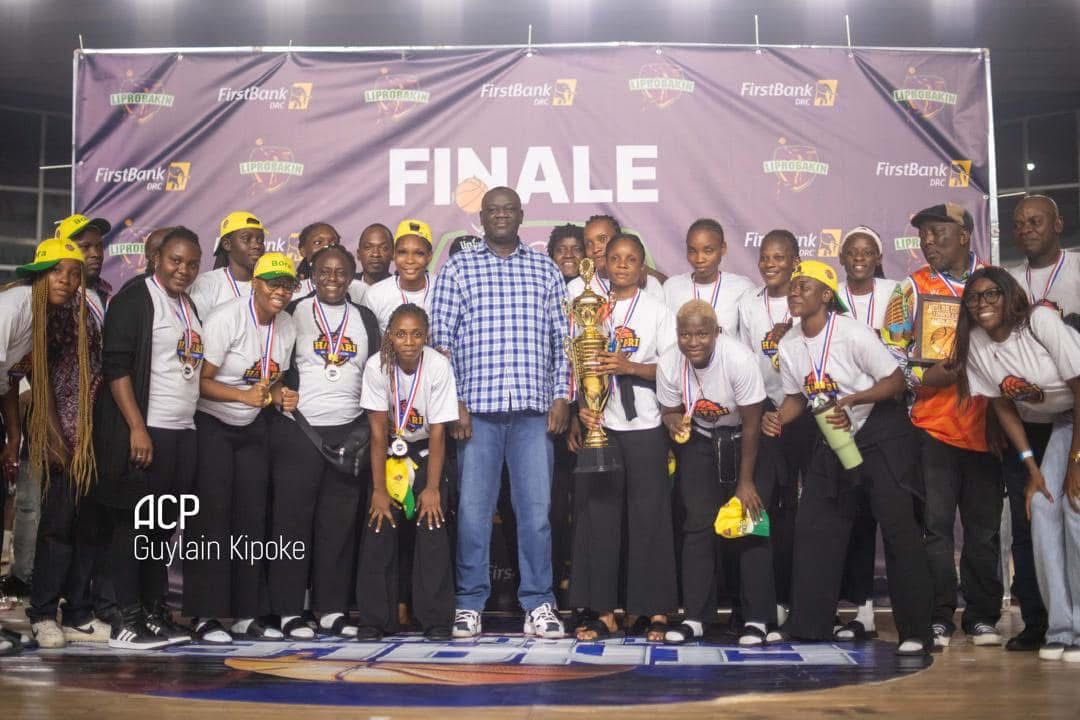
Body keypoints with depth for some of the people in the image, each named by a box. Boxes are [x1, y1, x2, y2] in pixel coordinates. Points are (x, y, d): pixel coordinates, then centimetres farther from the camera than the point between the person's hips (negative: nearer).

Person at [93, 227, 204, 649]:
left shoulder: (190, 307, 17)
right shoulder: (134, 299, -5)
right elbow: (116, 366, -13)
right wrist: (137, 428, -19)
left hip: (183, 432, 7)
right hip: (145, 432, -7)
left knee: (162, 527, 10)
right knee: (132, 526, -2)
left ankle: (155, 613, 17)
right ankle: (127, 622, 3)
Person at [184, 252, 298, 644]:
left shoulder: (287, 326, 3)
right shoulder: (226, 318, -17)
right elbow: (201, 380, -19)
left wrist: (280, 396, -8)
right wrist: (245, 396, -33)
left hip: (253, 428, 7)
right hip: (211, 425, -6)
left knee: (251, 518, 6)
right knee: (212, 517, -6)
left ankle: (246, 614, 14)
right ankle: (205, 615, 1)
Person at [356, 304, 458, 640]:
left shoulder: (438, 366, -22)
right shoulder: (377, 366, -19)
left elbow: (438, 432, -17)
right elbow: (378, 431, -15)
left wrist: (432, 488, -17)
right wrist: (379, 489, -15)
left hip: (426, 451, -1)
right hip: (389, 451, 1)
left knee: (432, 529, -12)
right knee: (379, 529, -6)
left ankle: (436, 620, -2)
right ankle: (374, 618, 5)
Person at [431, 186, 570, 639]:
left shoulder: (545, 270, 13)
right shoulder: (458, 268, 9)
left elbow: (561, 338, 12)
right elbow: (442, 338, 4)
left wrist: (561, 396, 2)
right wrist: (453, 402, -4)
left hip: (534, 408, 1)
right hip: (476, 407, -1)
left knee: (536, 507, 2)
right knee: (473, 507, 2)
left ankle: (538, 604, 11)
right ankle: (469, 604, 13)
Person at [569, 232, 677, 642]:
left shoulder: (657, 311, 5)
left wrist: (630, 366, -15)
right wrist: (580, 407, -6)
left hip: (644, 427, -2)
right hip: (598, 425, 2)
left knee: (649, 516, 0)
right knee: (597, 515, 2)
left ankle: (657, 612, 9)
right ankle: (604, 612, 10)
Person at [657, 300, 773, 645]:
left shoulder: (739, 359, -29)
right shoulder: (668, 364, -18)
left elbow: (751, 423, -20)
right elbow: (670, 410, -1)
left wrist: (746, 481, -16)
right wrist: (676, 424, -27)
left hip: (744, 438, -3)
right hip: (699, 439, 3)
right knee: (698, 525, -2)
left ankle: (757, 619, 1)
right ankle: (695, 617, 5)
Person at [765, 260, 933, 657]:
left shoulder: (852, 332, -18)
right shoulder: (789, 344, 0)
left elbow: (896, 381, -16)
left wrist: (851, 400, -29)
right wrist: (777, 419, -10)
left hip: (881, 434, -6)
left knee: (899, 527, -8)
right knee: (813, 527, 5)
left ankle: (915, 632, 0)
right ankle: (810, 624, 15)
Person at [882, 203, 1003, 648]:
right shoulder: (913, 288, 6)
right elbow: (889, 349, 4)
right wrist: (924, 377, -12)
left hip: (986, 424, 1)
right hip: (933, 424, -1)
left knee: (984, 525, 7)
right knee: (936, 524, -1)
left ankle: (982, 616, 18)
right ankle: (939, 617, 8)